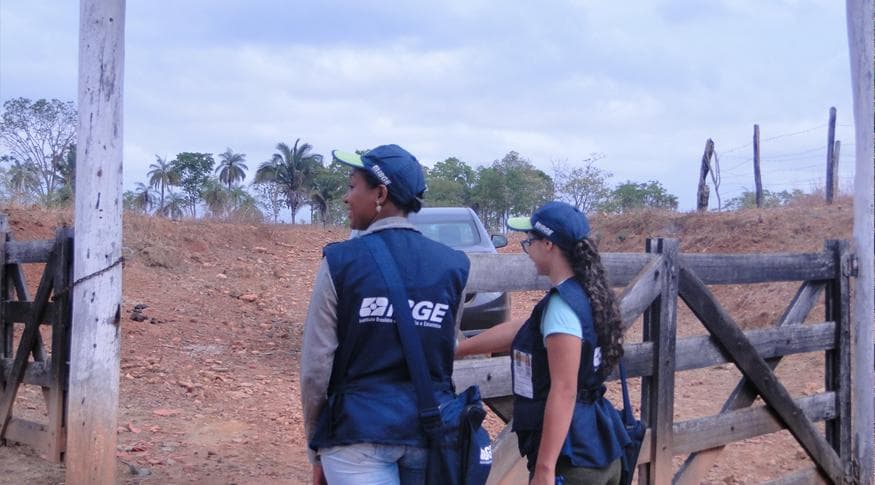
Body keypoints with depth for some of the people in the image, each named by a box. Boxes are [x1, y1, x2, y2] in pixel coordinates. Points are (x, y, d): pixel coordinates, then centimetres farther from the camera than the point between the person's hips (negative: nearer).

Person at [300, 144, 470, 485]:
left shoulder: (341, 262, -7)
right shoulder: (453, 265, 3)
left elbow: (316, 365, -6)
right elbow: (444, 357, 8)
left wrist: (316, 446, 5)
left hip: (359, 431, -4)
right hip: (431, 429, 4)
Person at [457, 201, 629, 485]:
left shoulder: (562, 305, -19)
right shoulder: (585, 295, 10)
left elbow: (564, 392, -24)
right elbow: (518, 330, 19)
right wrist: (455, 350, 25)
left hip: (573, 459, -9)